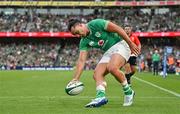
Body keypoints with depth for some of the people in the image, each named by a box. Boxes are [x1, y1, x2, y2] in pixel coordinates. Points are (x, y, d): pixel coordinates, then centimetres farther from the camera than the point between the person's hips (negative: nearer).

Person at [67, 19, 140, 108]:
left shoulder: (95, 24, -15)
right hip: (108, 53, 8)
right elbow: (81, 60, -1)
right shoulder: (84, 41, 4)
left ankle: (128, 92, -14)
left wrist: (131, 44, -15)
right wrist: (76, 78, -12)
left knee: (112, 68, -31)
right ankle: (101, 96, -32)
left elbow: (118, 29, -15)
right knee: (97, 74, -13)